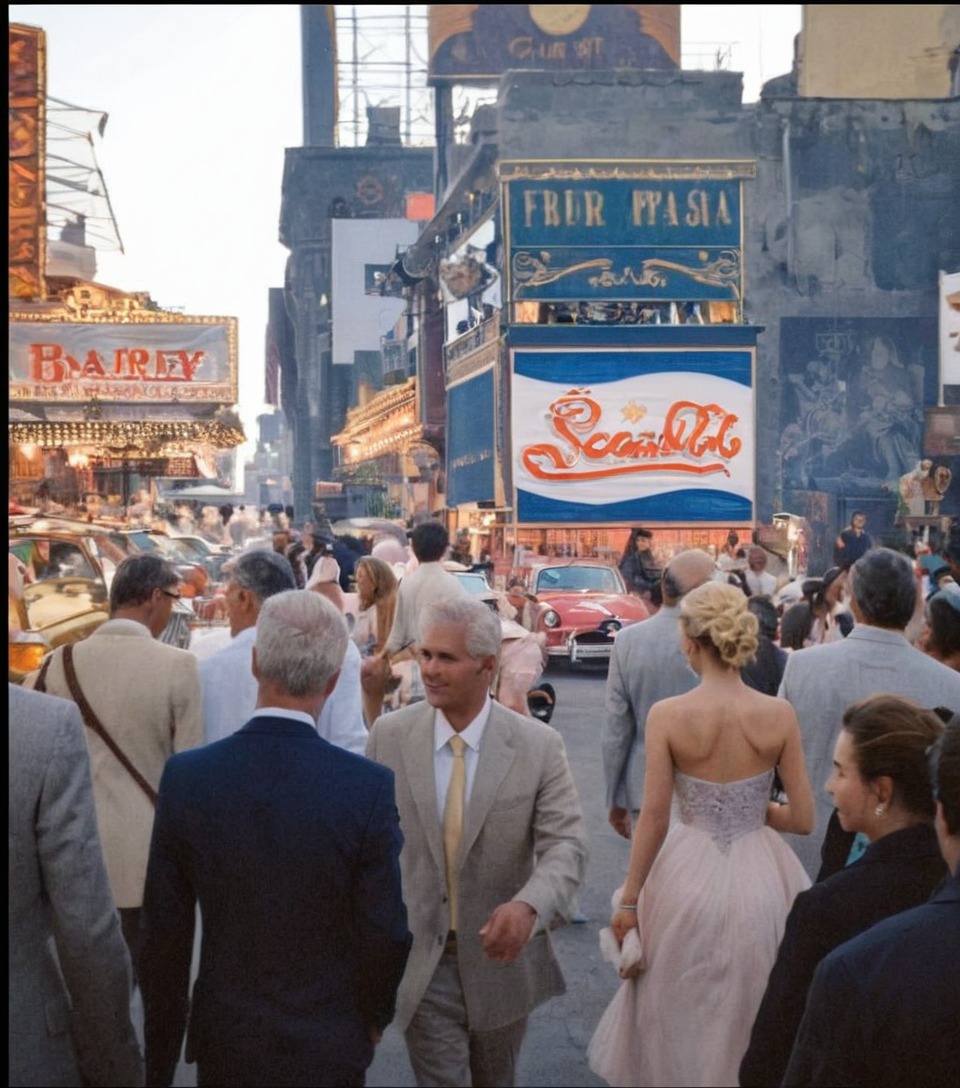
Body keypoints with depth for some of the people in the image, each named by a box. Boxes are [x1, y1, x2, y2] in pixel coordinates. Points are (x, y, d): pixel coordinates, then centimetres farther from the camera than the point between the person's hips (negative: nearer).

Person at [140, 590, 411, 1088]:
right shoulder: (370, 787, -18)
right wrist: (374, 1017, 8)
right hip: (326, 1047, -1)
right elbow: (387, 933, -12)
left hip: (223, 1045, 2)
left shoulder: (185, 776, -12)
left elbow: (165, 934, -6)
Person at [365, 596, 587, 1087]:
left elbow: (566, 845, -16)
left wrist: (528, 906, -36)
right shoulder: (389, 735, -7)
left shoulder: (538, 745, -11)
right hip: (417, 960, -1)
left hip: (502, 950, 1)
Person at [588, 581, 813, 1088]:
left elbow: (653, 820, -11)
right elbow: (803, 818, -4)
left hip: (688, 878, -1)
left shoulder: (667, 715, -14)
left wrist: (628, 900, -1)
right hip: (760, 880, 2)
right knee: (754, 1024, 21)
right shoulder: (779, 715, -8)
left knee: (681, 1024, 19)